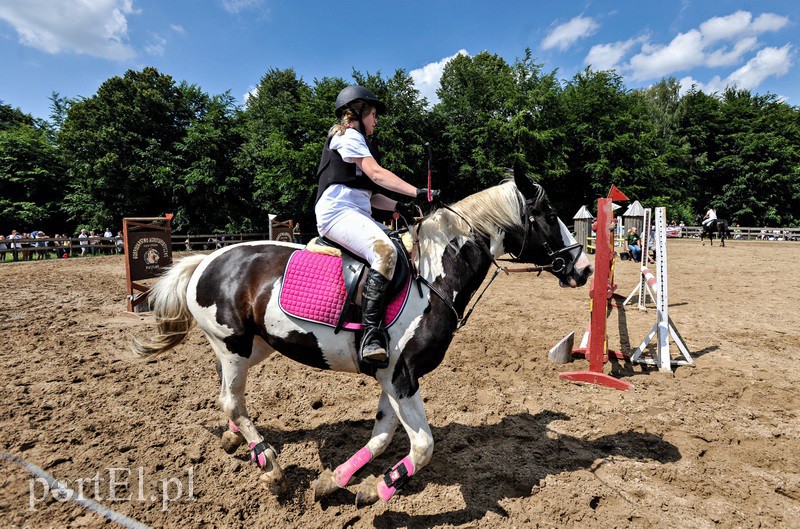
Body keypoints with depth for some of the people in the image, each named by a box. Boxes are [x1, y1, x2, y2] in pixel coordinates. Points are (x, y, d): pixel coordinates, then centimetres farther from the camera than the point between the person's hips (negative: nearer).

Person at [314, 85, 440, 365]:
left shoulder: (354, 139, 31)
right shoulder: (349, 135, 2)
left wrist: (398, 206, 8)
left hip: (358, 214, 10)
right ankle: (372, 332, -37)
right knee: (385, 251, -34)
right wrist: (417, 192, -20)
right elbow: (376, 173, -14)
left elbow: (368, 193, 22)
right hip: (338, 211, -10)